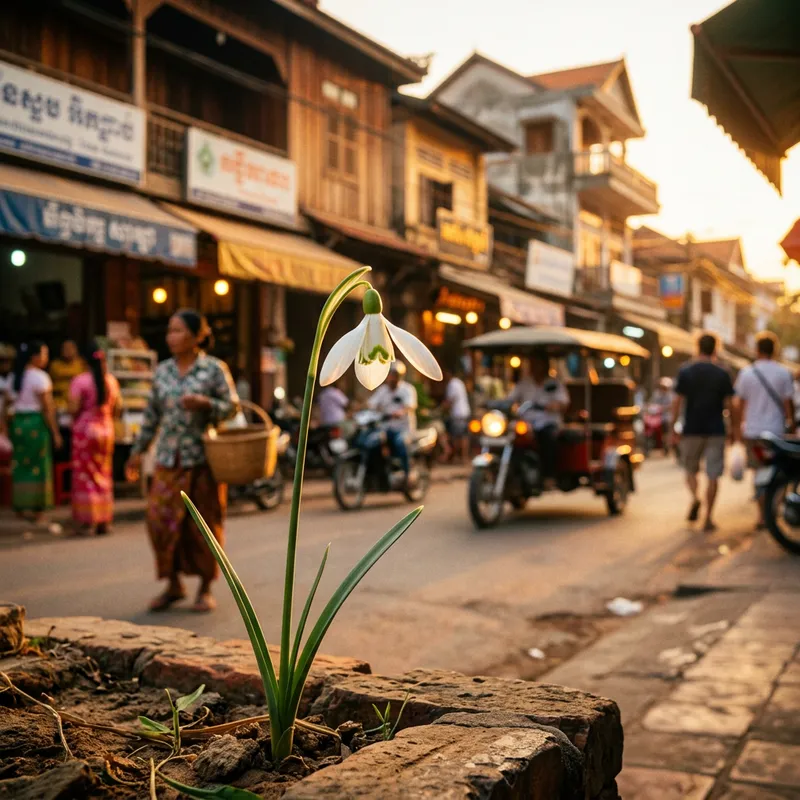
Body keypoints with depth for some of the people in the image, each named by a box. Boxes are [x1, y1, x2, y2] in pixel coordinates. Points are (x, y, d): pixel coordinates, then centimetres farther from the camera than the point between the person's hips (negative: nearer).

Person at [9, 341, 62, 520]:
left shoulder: (14, 377, 11)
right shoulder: (40, 377, -10)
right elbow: (47, 408, -13)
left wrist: (9, 428, 13)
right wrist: (55, 433, -9)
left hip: (17, 423, 7)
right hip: (36, 423, -7)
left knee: (20, 466, 12)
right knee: (38, 468, 1)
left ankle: (21, 507, 16)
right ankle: (36, 509, 6)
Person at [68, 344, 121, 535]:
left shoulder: (80, 380, -13)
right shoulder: (111, 380, 1)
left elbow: (73, 408, -15)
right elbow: (117, 407, 5)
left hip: (85, 428, -4)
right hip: (106, 429, 4)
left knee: (85, 475, 2)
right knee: (104, 474, 11)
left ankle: (88, 521, 1)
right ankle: (104, 521, 13)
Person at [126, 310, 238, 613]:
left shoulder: (215, 369, -2)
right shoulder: (162, 371, 11)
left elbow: (233, 407, -2)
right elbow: (152, 414, 16)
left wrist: (204, 403, -19)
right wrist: (138, 450, 15)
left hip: (203, 460, -3)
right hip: (169, 460, 4)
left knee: (204, 525, 3)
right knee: (161, 520, -2)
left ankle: (206, 589, 18)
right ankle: (173, 585, 16)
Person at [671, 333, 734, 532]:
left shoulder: (685, 372, -2)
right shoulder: (722, 374, -1)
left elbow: (678, 401, -4)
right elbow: (729, 404, -4)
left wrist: (674, 427, 1)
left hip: (692, 429, 0)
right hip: (715, 430, 0)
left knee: (690, 469, 17)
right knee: (713, 475, 4)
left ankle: (694, 497, -11)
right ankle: (708, 518, 3)